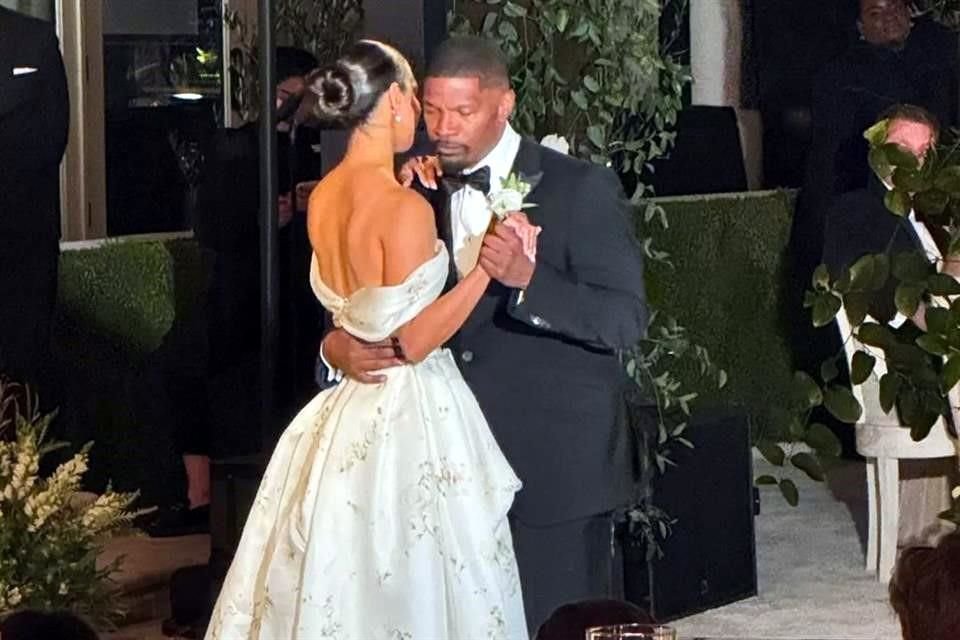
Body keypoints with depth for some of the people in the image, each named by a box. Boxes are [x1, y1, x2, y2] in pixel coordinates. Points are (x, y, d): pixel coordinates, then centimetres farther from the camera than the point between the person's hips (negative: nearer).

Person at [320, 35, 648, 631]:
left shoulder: (584, 189, -8)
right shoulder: (420, 194, 7)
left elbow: (627, 319, -13)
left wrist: (527, 279, -28)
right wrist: (340, 345, -12)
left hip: (557, 467, -4)